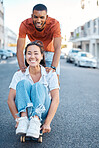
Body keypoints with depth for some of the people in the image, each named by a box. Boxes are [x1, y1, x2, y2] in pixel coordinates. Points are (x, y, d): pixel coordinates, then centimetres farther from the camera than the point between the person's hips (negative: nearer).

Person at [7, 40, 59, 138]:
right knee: (23, 83, -24)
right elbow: (10, 99, -7)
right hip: (23, 111, 1)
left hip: (42, 114, -1)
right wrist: (18, 120, -22)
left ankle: (36, 122, -46)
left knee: (38, 86, -28)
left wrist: (47, 123, -23)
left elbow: (56, 99, -11)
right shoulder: (19, 75, 0)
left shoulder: (50, 74, -3)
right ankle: (24, 119, -42)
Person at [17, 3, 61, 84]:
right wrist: (22, 66, -45)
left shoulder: (54, 24, -31)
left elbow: (58, 48, -38)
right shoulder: (25, 25, -27)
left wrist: (53, 67, -53)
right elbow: (20, 49, -29)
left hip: (50, 53, -1)